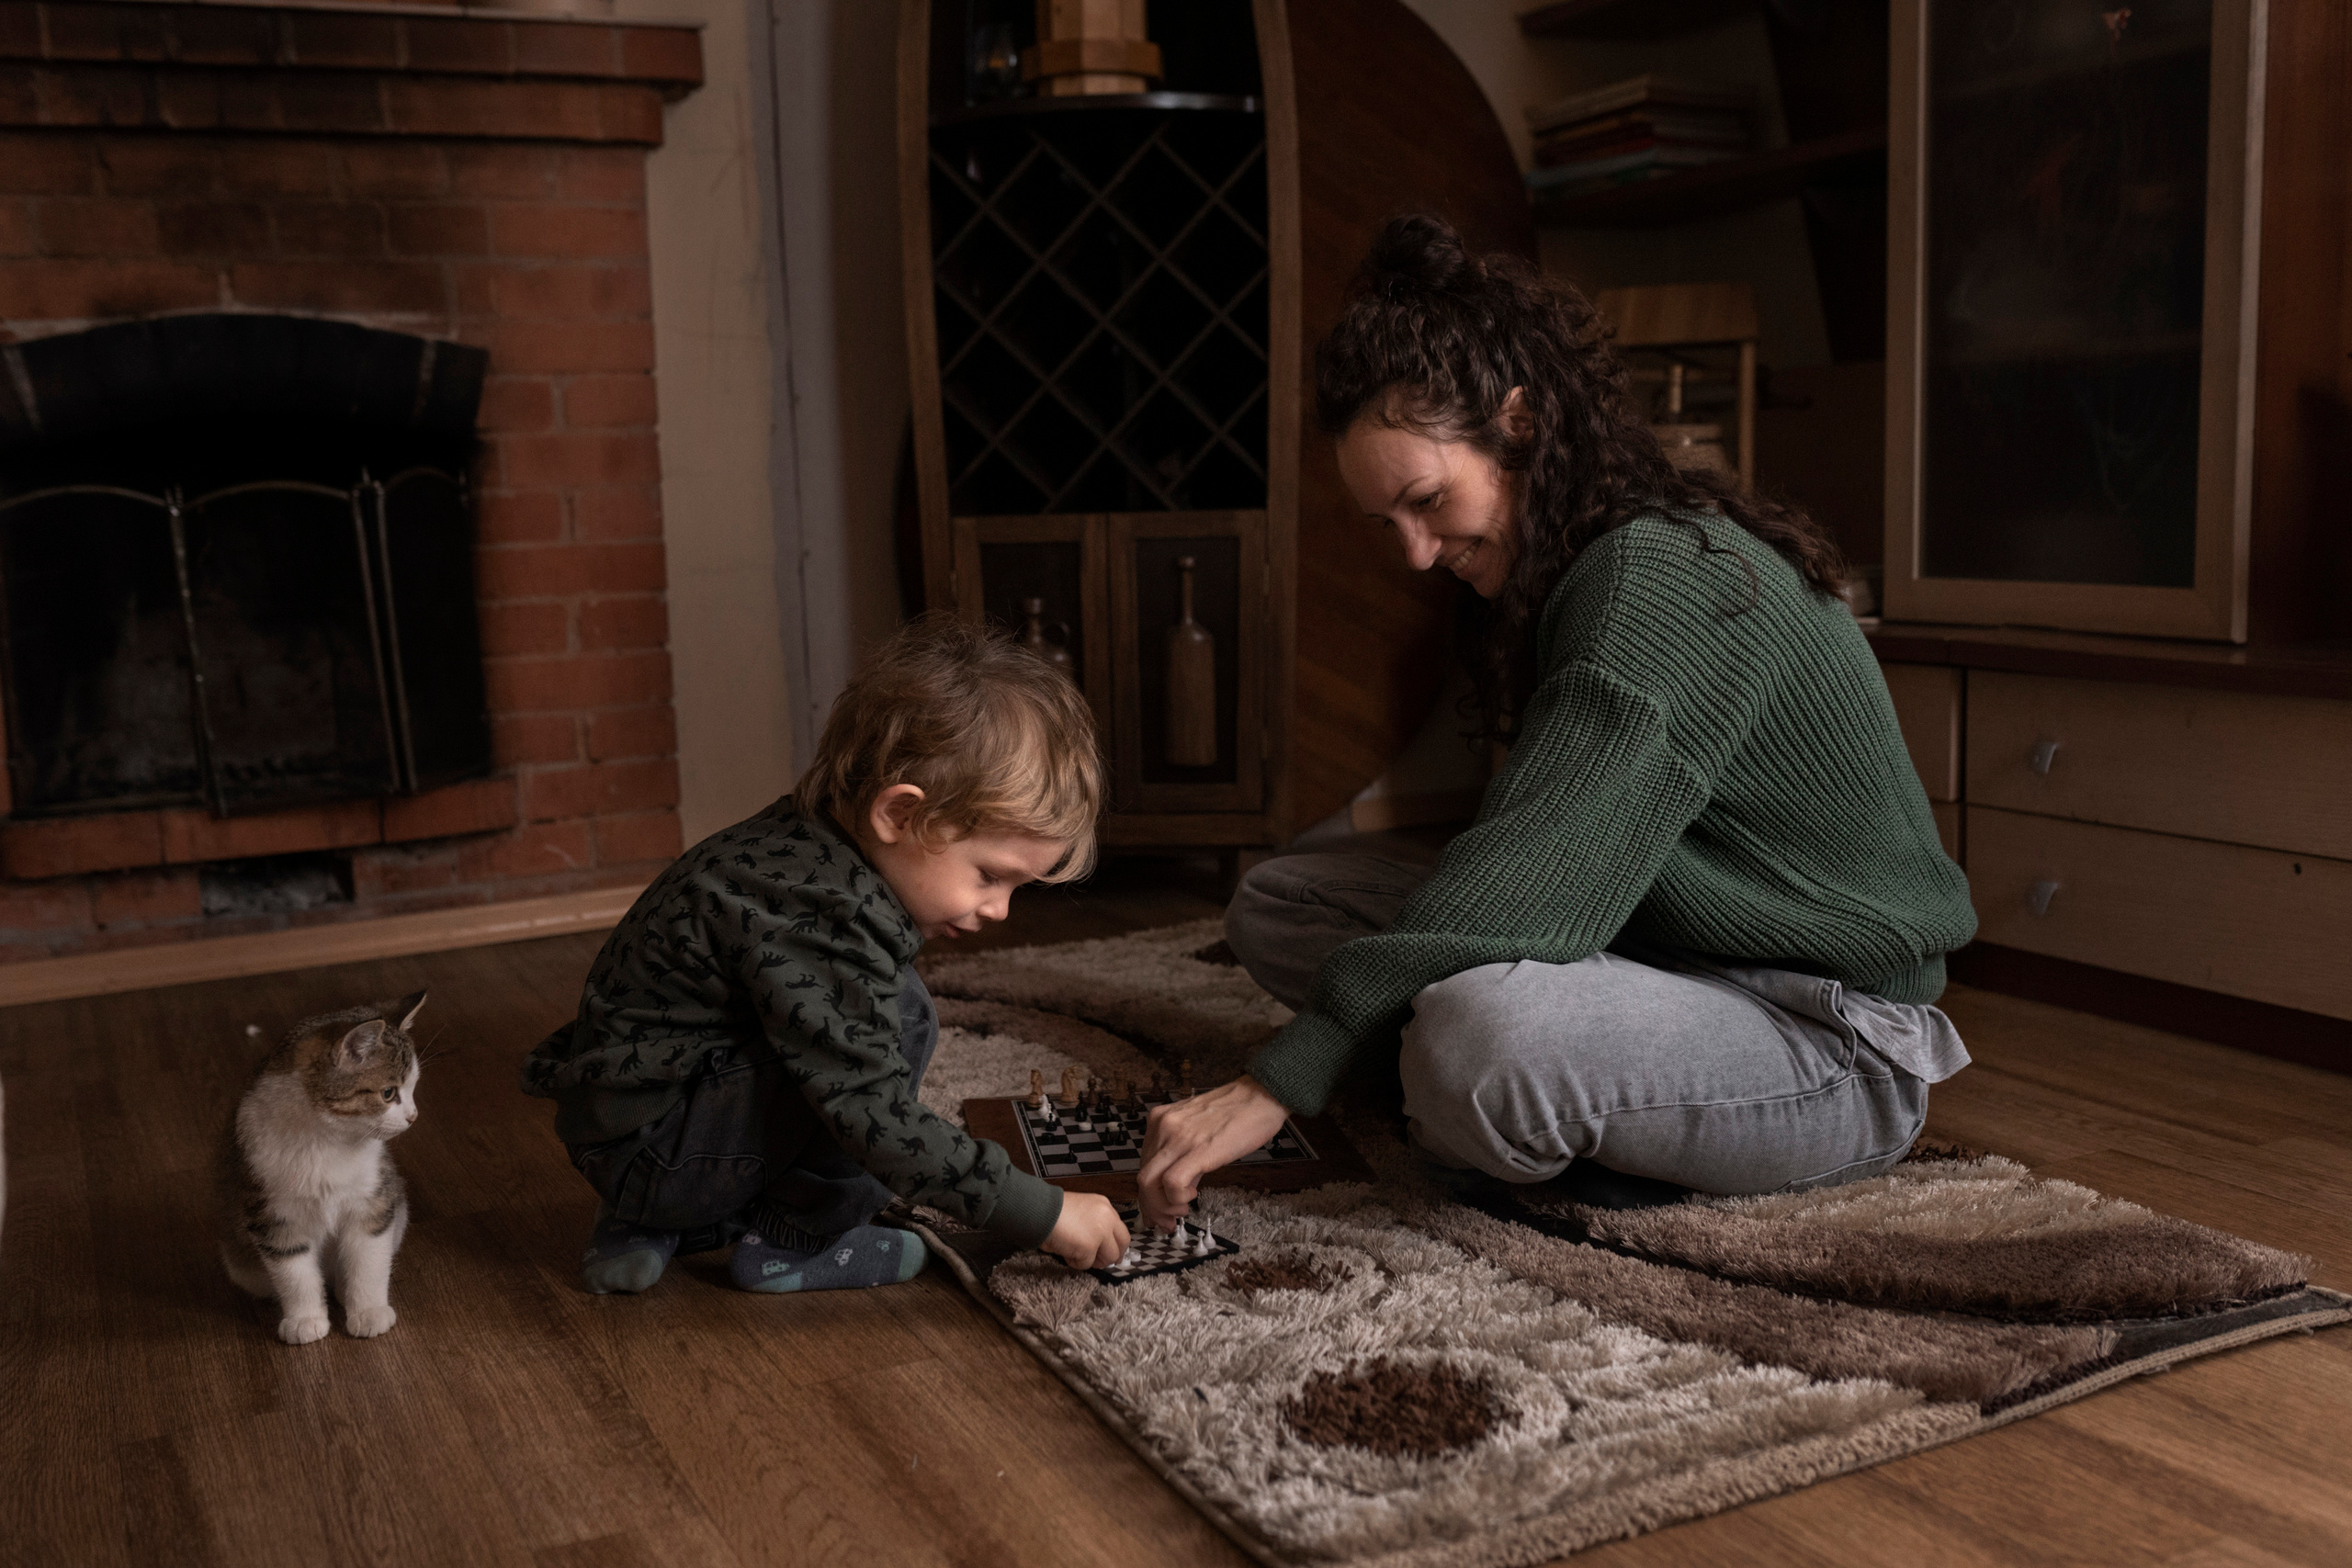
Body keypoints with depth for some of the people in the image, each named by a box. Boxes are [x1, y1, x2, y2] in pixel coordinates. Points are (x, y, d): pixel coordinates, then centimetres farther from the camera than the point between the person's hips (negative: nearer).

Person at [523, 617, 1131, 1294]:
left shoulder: (814, 849, 0)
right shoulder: (812, 918, -28)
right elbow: (874, 1121, -29)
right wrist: (1045, 1213, -23)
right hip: (644, 1147, -10)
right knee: (899, 1016, -22)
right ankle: (788, 1244, -3)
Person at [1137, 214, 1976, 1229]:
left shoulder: (1671, 576, -22)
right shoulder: (1570, 576, 10)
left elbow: (1528, 878, -30)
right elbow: (1527, 868, 8)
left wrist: (1274, 1085, -30)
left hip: (1840, 1043, -9)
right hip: (1662, 965, 9)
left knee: (1477, 1038, -39)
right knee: (1274, 905, 3)